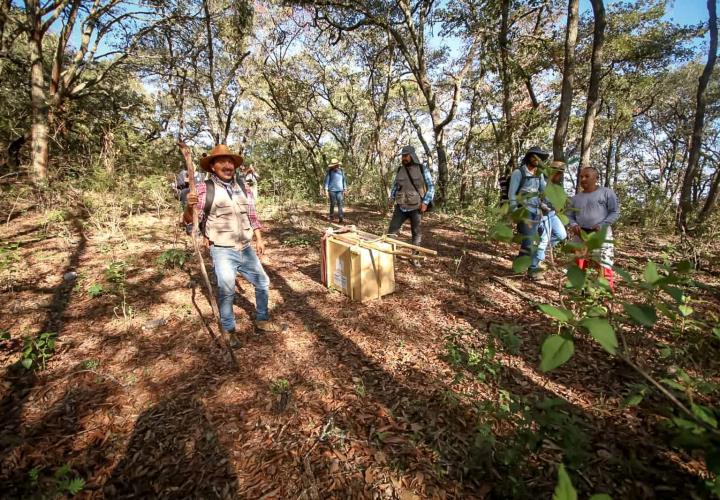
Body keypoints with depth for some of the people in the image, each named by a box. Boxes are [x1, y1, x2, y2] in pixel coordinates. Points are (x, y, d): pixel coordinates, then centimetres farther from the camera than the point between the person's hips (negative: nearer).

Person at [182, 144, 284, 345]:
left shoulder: (244, 189, 8)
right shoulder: (204, 189, -7)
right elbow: (189, 219, -6)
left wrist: (259, 239, 8)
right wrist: (189, 207, -28)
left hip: (246, 249, 6)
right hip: (222, 252, -5)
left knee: (263, 282, 11)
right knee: (227, 291, -8)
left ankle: (262, 320, 31)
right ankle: (228, 330, 14)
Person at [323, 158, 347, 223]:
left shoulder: (341, 171, 7)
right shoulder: (329, 172, -1)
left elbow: (344, 180, 14)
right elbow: (327, 181, -1)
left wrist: (345, 189, 12)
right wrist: (326, 190, -7)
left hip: (340, 190, 2)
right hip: (332, 190, -2)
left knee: (340, 203, -9)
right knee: (333, 204, 5)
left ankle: (341, 217, -12)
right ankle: (331, 216, 21)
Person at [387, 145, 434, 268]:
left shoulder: (422, 169, -3)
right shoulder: (399, 170, 7)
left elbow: (431, 187, -2)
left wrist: (425, 202, -12)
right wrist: (392, 198, 7)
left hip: (416, 207, -2)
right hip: (401, 207, 3)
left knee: (417, 233, 6)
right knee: (392, 230, -2)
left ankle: (415, 257, 17)